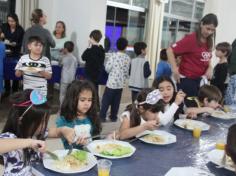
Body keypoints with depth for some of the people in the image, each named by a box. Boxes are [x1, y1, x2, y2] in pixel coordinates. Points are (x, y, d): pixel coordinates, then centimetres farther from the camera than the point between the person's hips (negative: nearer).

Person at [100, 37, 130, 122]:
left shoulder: (113, 55, -10)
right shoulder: (127, 58, 0)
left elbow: (107, 68, -10)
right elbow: (127, 72, 4)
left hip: (112, 81, -3)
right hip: (121, 83, 3)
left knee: (106, 100, 4)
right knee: (116, 101, 12)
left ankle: (102, 116, 4)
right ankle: (113, 117, 17)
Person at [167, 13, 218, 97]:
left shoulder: (209, 42, 7)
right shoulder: (191, 39, -15)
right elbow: (170, 51, -17)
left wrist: (209, 68, 3)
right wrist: (175, 70, -22)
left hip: (200, 80, 7)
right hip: (186, 79, -7)